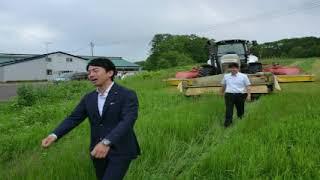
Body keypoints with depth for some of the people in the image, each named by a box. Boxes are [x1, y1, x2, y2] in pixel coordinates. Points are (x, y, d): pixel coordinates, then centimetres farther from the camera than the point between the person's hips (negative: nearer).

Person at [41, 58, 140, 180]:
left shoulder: (127, 95, -13)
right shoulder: (88, 98, 7)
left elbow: (127, 121, -25)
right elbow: (74, 118, 3)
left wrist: (106, 142, -38)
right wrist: (54, 135, -15)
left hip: (120, 151, -6)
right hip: (98, 151, 6)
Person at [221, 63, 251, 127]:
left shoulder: (243, 76, 3)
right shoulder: (226, 76, 10)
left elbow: (247, 86, 2)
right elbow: (223, 86, 22)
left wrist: (249, 95, -7)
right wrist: (222, 93, 28)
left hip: (240, 95, -1)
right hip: (229, 95, 1)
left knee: (240, 109, 11)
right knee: (229, 110, -7)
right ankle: (227, 123, -6)